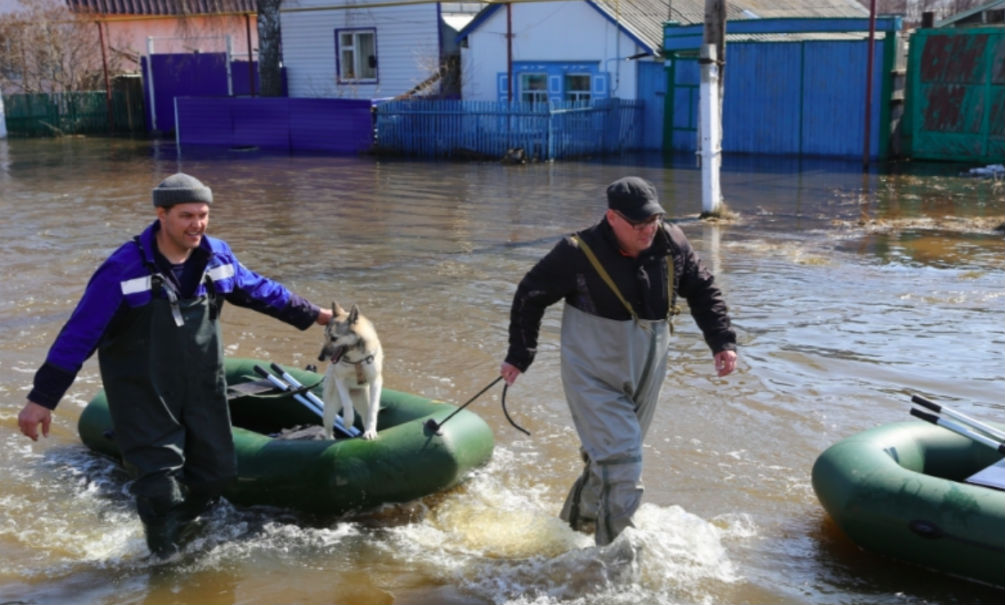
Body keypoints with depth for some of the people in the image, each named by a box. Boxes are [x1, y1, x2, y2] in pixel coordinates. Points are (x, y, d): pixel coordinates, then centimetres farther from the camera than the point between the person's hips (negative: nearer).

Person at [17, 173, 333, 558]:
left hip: (202, 388, 5)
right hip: (143, 396, -5)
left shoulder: (217, 256, -5)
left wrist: (314, 314, 18)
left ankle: (175, 533, 40)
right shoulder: (124, 269, -21)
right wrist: (41, 400, -16)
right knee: (161, 486, -8)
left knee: (217, 471, 11)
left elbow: (260, 291, 13)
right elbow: (78, 336, -17)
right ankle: (164, 558, 22)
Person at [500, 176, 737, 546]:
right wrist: (519, 356, -2)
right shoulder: (578, 253, -19)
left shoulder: (672, 244, -7)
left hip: (645, 377, 5)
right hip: (594, 379, -5)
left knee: (607, 459, 19)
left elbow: (702, 290, 9)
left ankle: (574, 527, 41)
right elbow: (530, 295, -5)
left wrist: (722, 341, -2)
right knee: (621, 464, -14)